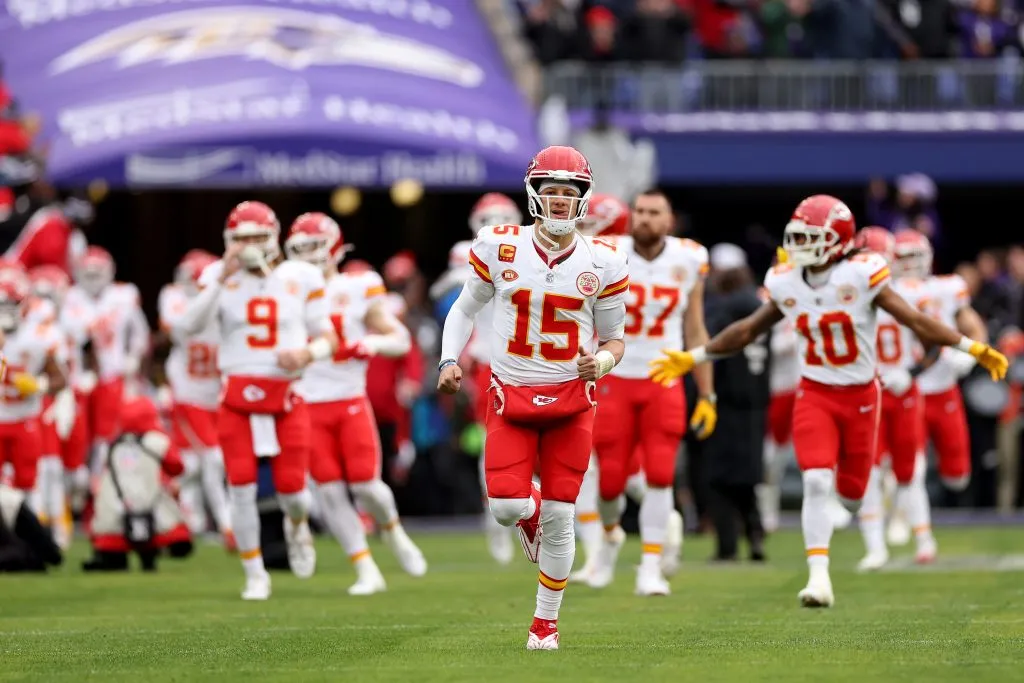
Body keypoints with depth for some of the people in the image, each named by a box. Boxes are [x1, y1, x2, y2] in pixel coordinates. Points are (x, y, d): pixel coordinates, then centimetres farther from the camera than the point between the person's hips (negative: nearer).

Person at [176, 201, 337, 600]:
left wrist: (308, 352, -16)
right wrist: (222, 279, -22)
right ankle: (255, 575, 9)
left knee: (291, 488, -2)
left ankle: (296, 525, 36)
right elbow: (191, 326, -16)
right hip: (237, 398, 0)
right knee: (241, 486, -6)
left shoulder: (300, 278, 1)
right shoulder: (220, 277, -1)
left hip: (286, 398, 0)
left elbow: (327, 339, 6)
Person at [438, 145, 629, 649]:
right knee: (505, 508, -13)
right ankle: (529, 509, 28)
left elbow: (614, 338, 8)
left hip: (571, 397, 0)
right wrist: (449, 360, -3)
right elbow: (466, 308, 11)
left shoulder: (602, 263, -3)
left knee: (559, 517, 1)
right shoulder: (499, 248, -4)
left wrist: (602, 360, -15)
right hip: (511, 394, 0)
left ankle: (546, 621, 17)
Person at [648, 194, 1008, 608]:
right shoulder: (786, 284, -5)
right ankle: (819, 578, -16)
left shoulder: (861, 276, -16)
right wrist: (693, 358, 11)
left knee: (851, 493, 9)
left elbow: (914, 320, -13)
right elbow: (748, 330, 9)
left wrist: (971, 348, -17)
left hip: (859, 396, -1)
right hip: (815, 395, 1)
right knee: (816, 483, -16)